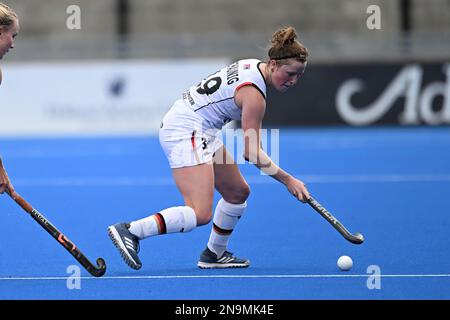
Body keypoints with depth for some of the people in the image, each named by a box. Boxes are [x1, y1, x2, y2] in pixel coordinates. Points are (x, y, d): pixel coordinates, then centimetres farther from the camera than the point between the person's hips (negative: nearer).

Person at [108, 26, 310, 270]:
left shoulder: (253, 65, 6)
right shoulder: (254, 94, -21)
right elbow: (251, 153, -18)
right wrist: (288, 180, -16)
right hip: (186, 133, -11)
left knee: (238, 192, 17)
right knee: (200, 214, -20)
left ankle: (214, 254, 29)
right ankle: (129, 231, -23)